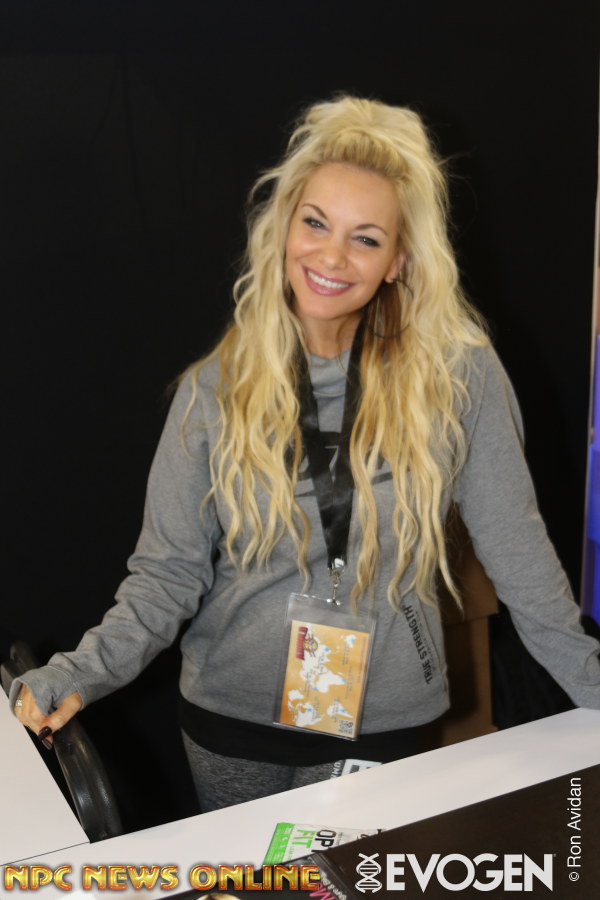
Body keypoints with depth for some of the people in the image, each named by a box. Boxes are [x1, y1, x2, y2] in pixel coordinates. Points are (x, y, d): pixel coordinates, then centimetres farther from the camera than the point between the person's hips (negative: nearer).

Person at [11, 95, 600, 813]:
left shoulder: (457, 375, -10)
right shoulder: (217, 388, -7)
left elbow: (516, 548, -3)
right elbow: (169, 571, -6)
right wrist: (83, 672, -19)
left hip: (382, 725, -1)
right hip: (231, 725, 1)